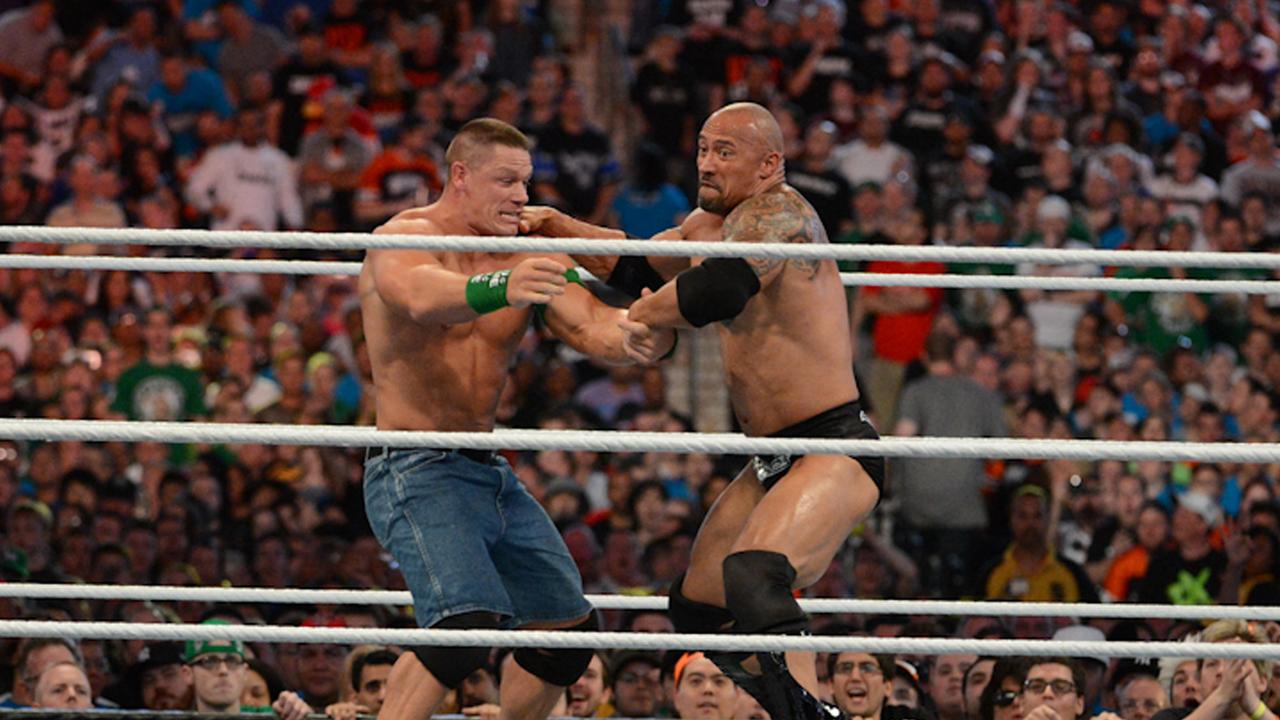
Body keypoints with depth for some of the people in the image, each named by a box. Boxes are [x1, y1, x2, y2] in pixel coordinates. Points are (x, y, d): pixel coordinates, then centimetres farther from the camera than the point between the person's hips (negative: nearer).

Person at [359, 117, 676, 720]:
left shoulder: (529, 257, 10)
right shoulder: (406, 237, -11)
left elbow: (589, 326, -5)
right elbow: (423, 296, -35)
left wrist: (634, 336, -30)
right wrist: (499, 289, -56)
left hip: (490, 471, 9)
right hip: (417, 470, -9)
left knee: (571, 628, 15)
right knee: (469, 624, -28)